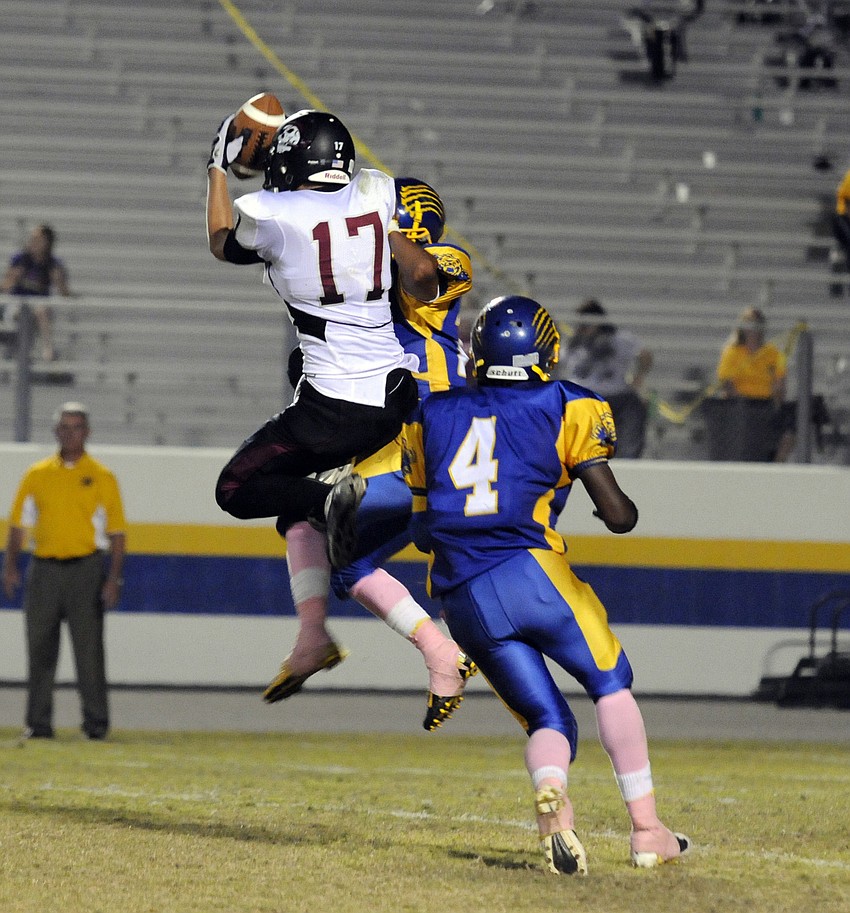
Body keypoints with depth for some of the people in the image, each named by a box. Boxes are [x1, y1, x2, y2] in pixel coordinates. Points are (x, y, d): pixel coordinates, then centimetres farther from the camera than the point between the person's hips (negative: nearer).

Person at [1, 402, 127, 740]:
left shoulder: (101, 477, 5)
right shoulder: (37, 474, 11)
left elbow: (117, 532, 3)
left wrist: (113, 579, -7)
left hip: (85, 571, -2)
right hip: (43, 570, 2)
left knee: (89, 649, -5)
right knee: (40, 650, 3)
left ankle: (96, 722, 0)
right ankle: (38, 722, 7)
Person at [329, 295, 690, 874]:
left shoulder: (431, 417, 19)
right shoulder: (567, 409, 7)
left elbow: (422, 531, 24)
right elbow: (618, 517, 3)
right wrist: (628, 509, 26)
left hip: (462, 601, 4)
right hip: (531, 571, -4)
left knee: (549, 722, 11)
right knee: (611, 686, 16)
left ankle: (551, 796, -23)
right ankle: (647, 829, 8)